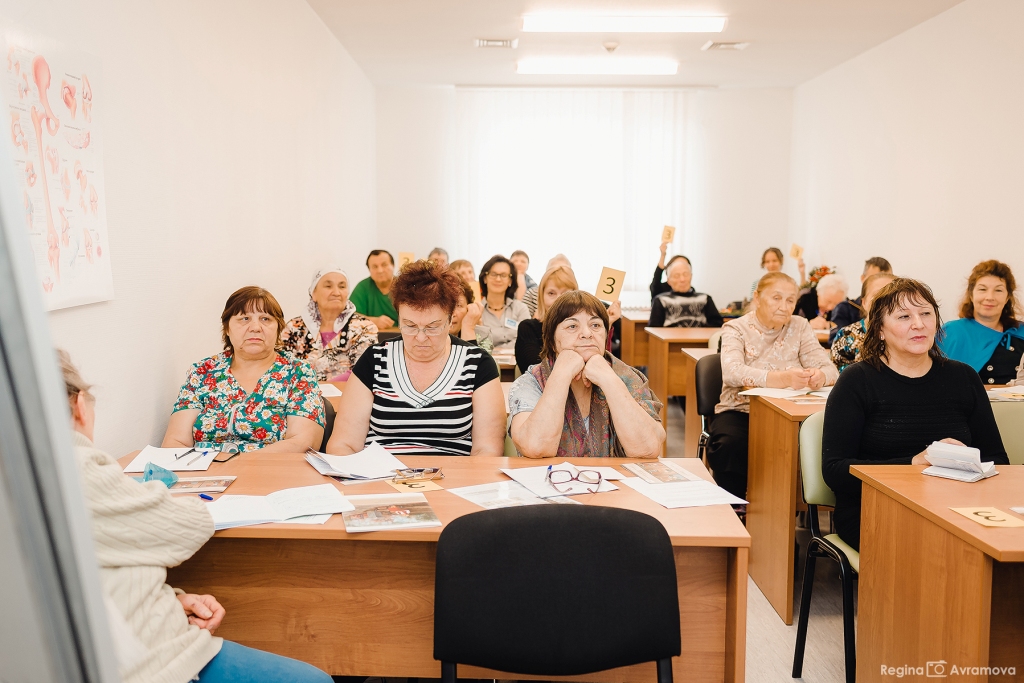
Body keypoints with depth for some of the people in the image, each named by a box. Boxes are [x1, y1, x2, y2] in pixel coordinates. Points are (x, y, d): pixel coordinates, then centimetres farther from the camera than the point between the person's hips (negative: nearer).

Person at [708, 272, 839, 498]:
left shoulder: (800, 327, 9)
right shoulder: (736, 329, -2)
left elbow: (829, 368, -2)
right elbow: (732, 372, -22)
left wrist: (819, 376, -29)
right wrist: (782, 378, -39)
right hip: (740, 410, -2)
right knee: (730, 444, -33)